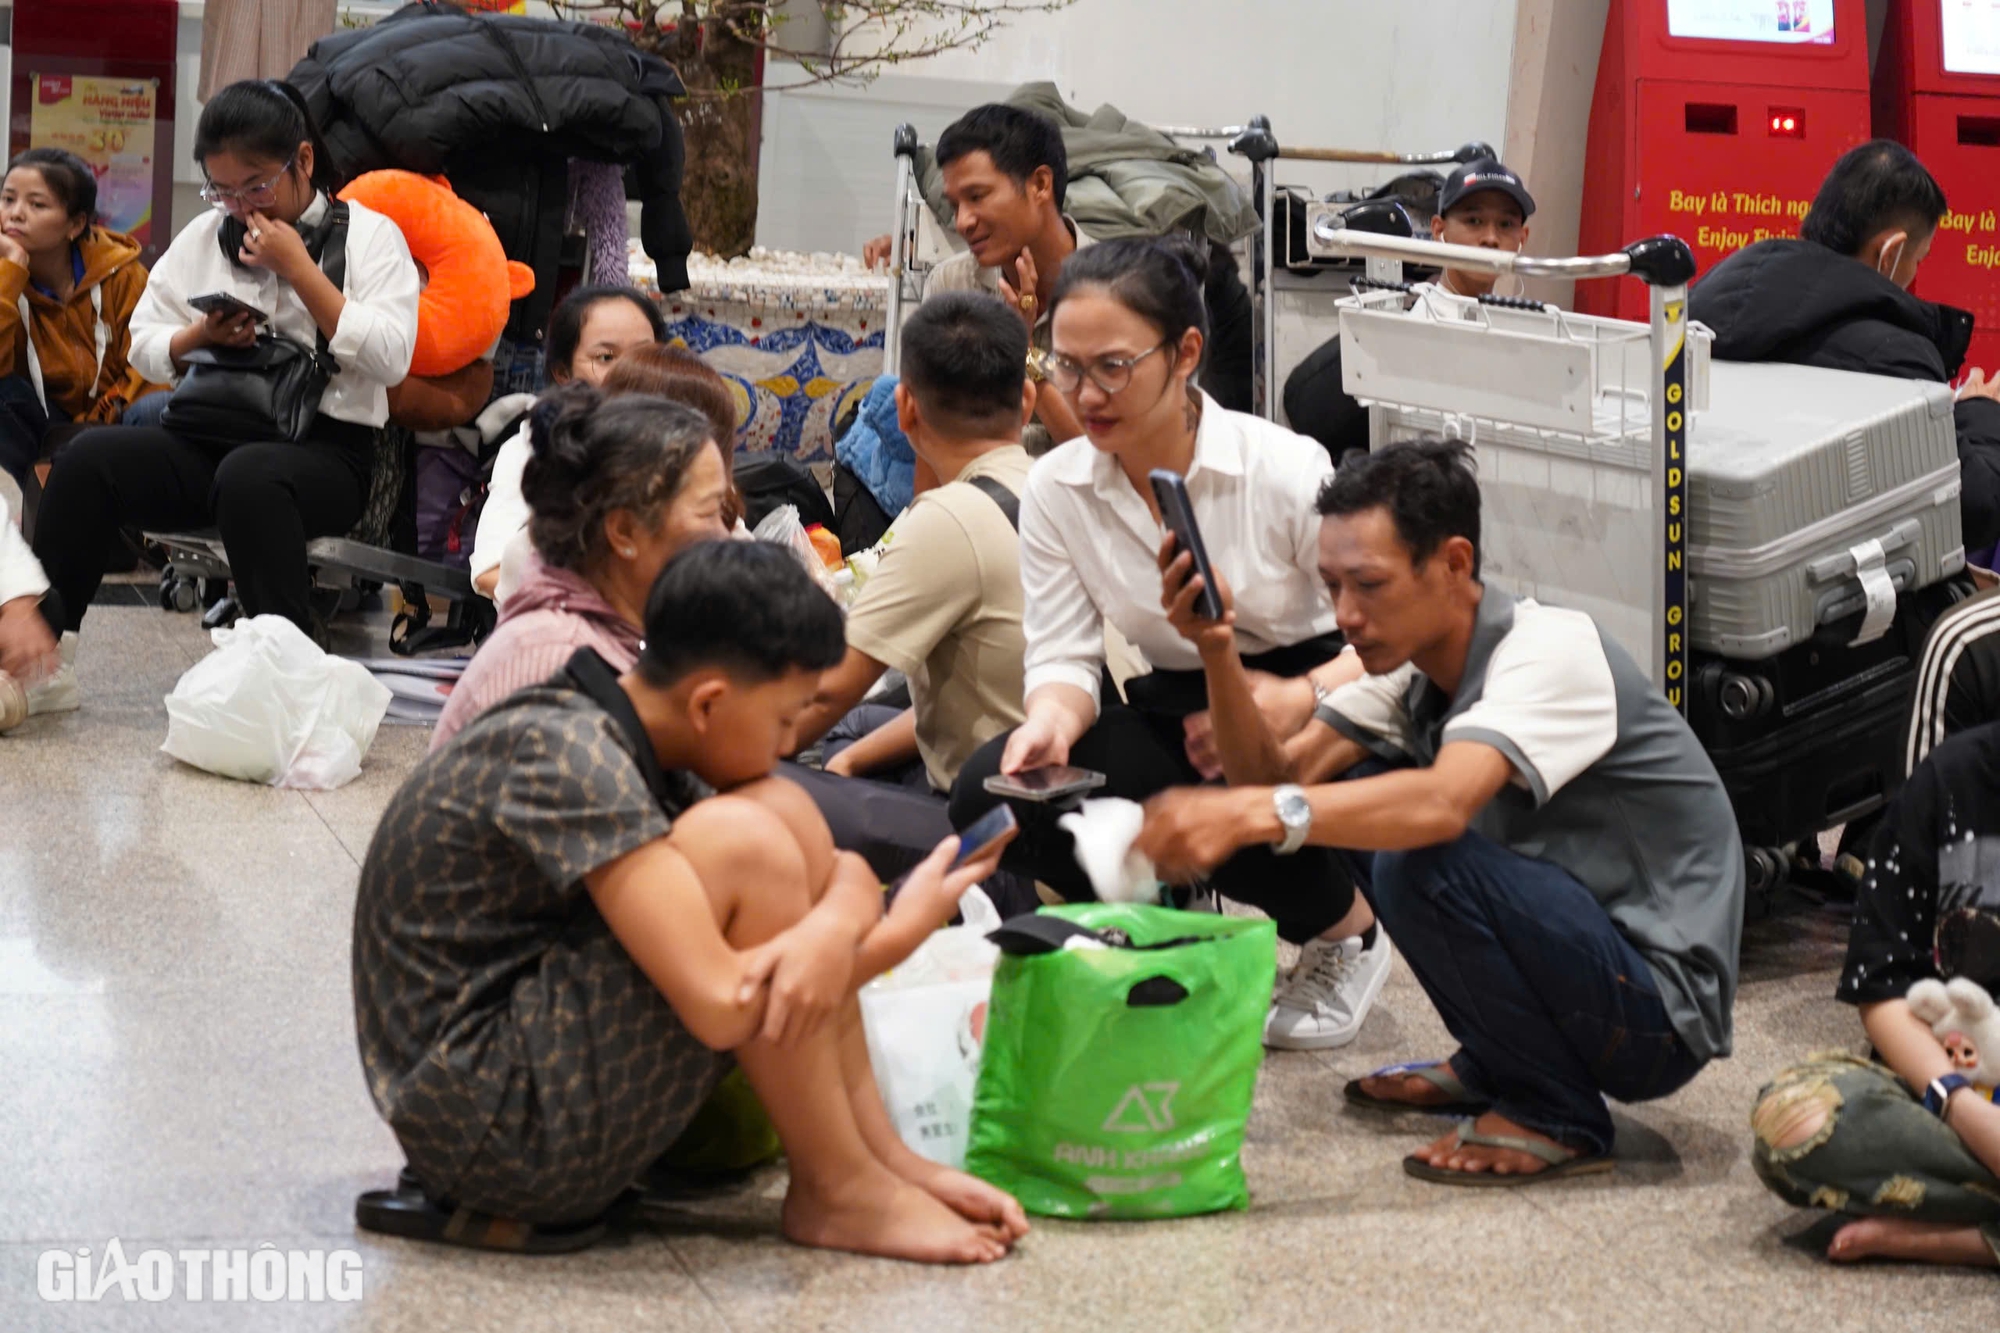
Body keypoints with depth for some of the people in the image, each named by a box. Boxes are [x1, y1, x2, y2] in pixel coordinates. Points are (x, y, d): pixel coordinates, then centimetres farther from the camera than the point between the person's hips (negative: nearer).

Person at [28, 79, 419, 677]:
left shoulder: (370, 235, 4)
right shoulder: (204, 236, 19)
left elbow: (391, 357, -9)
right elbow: (143, 346, 20)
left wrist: (299, 270, -9)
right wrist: (201, 335, -3)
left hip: (325, 448, -5)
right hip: (208, 437, 5)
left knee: (249, 475, -40)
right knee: (89, 458, -23)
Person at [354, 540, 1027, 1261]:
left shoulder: (636, 740, 6)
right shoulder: (565, 757, -21)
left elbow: (839, 870, 6)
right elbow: (721, 1005, -28)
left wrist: (836, 930, -20)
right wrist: (901, 933, -13)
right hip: (484, 1123, -9)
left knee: (787, 816, 1)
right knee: (739, 843, -22)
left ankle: (883, 1156, -2)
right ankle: (839, 1192, -9)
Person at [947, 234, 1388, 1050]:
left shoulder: (1284, 469, -17)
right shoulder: (1056, 488, -4)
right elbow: (1064, 655, -4)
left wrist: (1296, 701, -32)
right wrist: (1054, 716, -28)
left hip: (1311, 705, -4)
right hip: (1178, 709, 4)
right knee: (989, 793, -21)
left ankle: (1348, 929, 0)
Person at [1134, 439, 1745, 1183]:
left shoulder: (1553, 649, -22)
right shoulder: (1415, 661, 4)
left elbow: (1443, 803, -39)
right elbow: (1280, 772, -2)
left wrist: (1252, 816, -47)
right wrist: (1217, 648, -17)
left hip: (1660, 1010, -9)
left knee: (1420, 859, -28)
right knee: (1355, 800, 6)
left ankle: (1556, 1118, -10)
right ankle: (1494, 1068, 14)